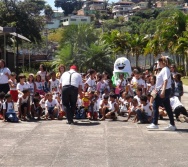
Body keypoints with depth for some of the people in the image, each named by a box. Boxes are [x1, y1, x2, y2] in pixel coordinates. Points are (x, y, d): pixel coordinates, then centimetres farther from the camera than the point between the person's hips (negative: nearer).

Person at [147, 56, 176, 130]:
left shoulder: (165, 69, -13)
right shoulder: (163, 69, 17)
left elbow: (165, 81, -23)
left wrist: (163, 91, -29)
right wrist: (156, 89, 20)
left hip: (164, 91, -10)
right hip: (164, 91, 10)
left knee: (155, 105, -6)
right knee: (167, 107, 9)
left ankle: (154, 124, -3)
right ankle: (172, 124, 10)